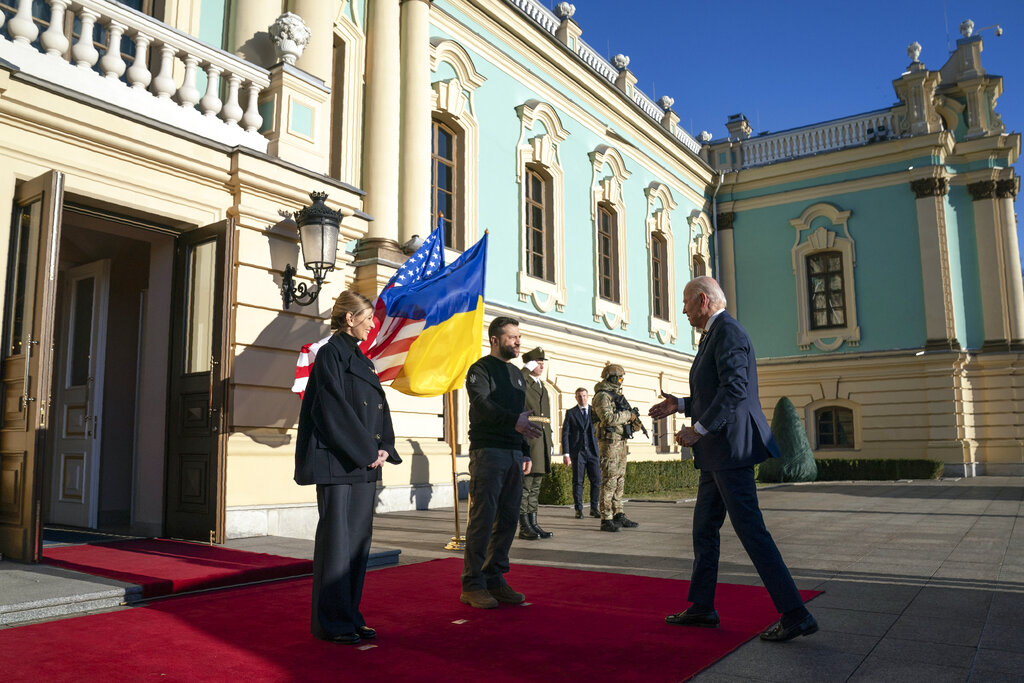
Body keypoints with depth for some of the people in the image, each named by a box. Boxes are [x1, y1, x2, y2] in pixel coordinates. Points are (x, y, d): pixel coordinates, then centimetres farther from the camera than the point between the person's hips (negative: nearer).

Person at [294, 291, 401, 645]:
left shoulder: (363, 360, 18)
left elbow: (379, 407, 16)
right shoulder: (331, 354, -7)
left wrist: (384, 448, 1)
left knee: (359, 539, 10)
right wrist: (367, 451, -14)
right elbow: (334, 408, -15)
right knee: (337, 538, -3)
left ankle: (350, 614, 19)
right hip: (338, 462, -8)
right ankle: (330, 622, 7)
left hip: (365, 462, 9)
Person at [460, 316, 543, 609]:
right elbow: (482, 404, -18)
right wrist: (513, 420, -30)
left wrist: (524, 452, 17)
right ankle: (473, 585, -1)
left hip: (513, 455, 7)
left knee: (507, 519, 6)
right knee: (482, 519, -7)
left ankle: (495, 579, 14)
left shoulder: (516, 374, 22)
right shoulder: (481, 369, -1)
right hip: (488, 451, -7)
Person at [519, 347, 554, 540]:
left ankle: (533, 524, 16)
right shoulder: (521, 382, -2)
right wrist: (526, 369, -18)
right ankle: (524, 527, -1)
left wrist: (550, 442, 20)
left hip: (542, 441, 8)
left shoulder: (542, 387, 22)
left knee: (535, 485, 11)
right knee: (525, 484, -6)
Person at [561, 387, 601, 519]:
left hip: (592, 450, 2)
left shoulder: (594, 411, 11)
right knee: (578, 482, 0)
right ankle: (579, 510, 8)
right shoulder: (570, 413, 6)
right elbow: (565, 433, 2)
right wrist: (566, 453, -6)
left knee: (596, 480, -1)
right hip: (577, 451, -2)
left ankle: (594, 508, 11)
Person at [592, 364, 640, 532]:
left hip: (621, 442, 10)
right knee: (609, 481, -10)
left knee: (620, 480, 12)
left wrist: (633, 421, 8)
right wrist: (628, 415, -13)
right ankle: (606, 519, -8)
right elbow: (607, 418, -23)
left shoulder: (617, 395, 19)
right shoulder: (602, 396, -10)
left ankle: (619, 515, 18)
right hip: (609, 441, -10)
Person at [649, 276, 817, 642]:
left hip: (730, 447, -11)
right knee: (704, 527, 15)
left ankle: (795, 614, 1)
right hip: (717, 452, 11)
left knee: (750, 530, -7)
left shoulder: (728, 331, -13)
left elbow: (735, 388, -24)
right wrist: (681, 405, 18)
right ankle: (701, 608, 24)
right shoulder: (715, 334, 19)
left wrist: (699, 429, -22)